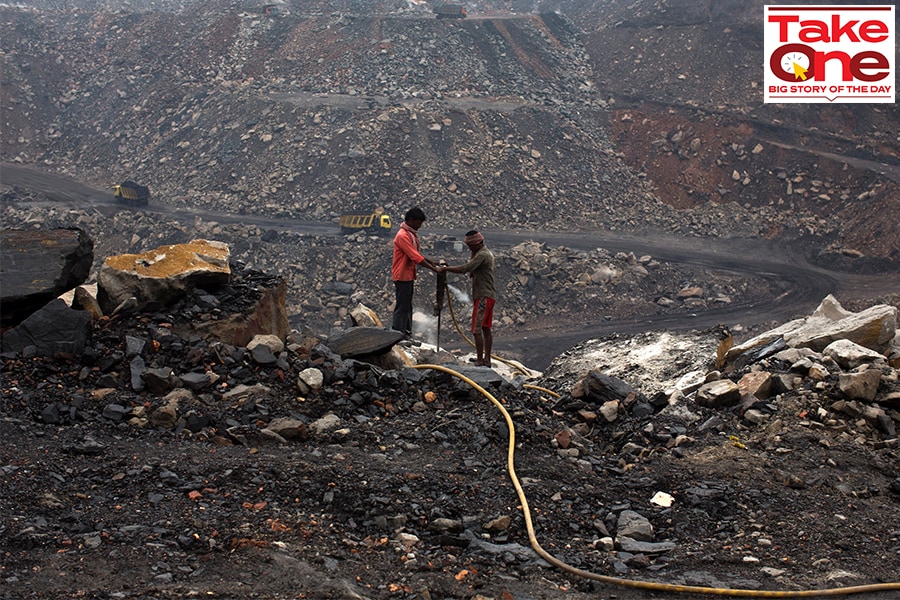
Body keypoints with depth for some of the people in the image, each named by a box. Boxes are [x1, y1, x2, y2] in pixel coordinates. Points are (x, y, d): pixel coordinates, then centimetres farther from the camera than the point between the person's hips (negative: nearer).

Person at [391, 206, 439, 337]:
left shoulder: (411, 234, 11)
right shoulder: (402, 236, -21)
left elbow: (416, 253, 19)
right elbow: (415, 256, -26)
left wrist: (433, 263, 9)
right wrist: (433, 269, -25)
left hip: (408, 275, 10)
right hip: (402, 276, -10)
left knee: (407, 306, 15)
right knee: (401, 307, -6)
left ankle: (406, 334, 23)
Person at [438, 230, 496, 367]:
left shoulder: (482, 255, -16)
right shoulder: (487, 253, 17)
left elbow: (465, 269, -26)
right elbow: (472, 272, 21)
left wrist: (444, 268, -22)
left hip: (483, 297, -11)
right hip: (488, 296, 11)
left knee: (477, 330, -9)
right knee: (486, 329, 12)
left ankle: (480, 361, -8)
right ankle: (487, 360, 16)